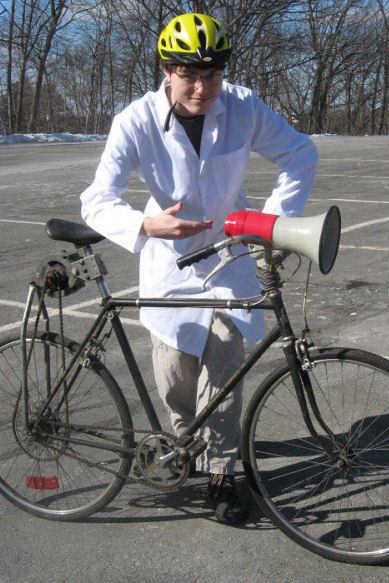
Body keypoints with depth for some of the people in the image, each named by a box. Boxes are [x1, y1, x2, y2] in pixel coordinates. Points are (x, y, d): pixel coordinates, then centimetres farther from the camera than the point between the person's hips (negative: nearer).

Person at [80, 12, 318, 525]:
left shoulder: (243, 107, -17)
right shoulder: (137, 122, -22)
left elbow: (301, 155, -4)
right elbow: (97, 201, -26)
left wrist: (275, 218, -16)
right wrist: (146, 225, -46)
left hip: (228, 256, 0)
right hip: (169, 262, 0)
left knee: (223, 369, -8)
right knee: (173, 377, 6)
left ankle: (221, 473, 11)